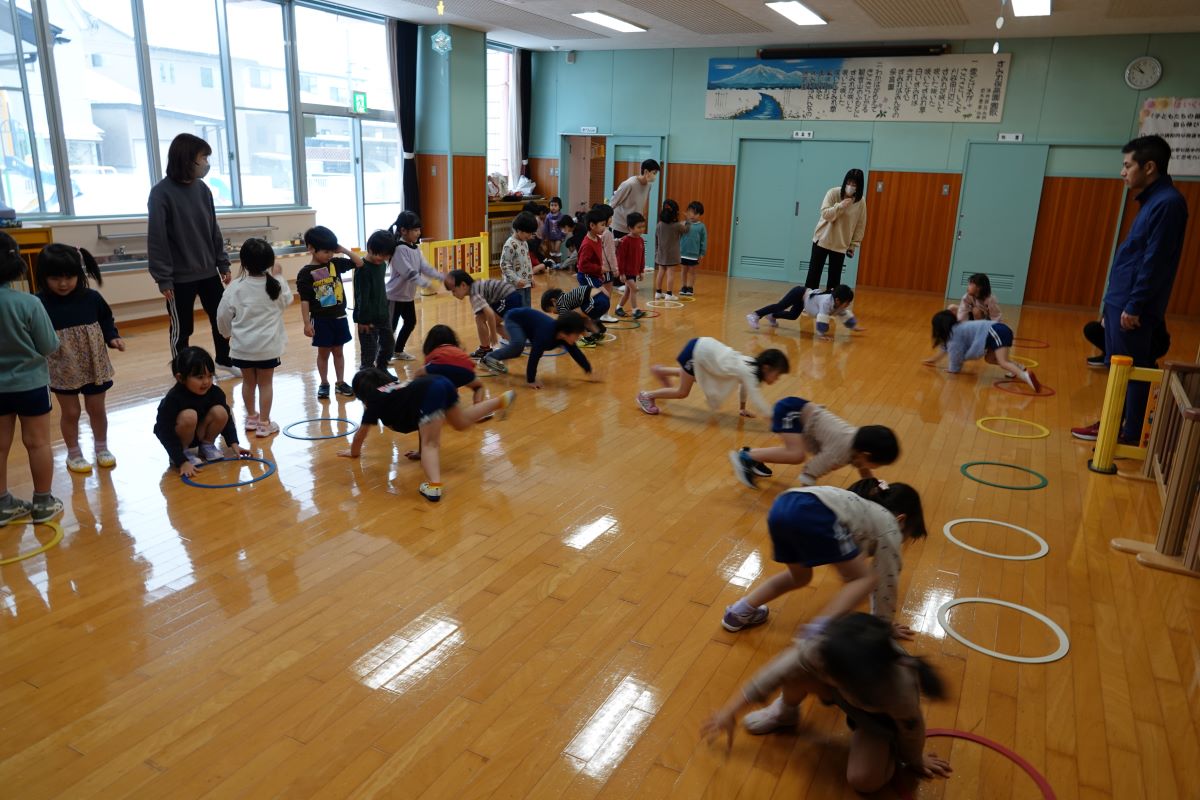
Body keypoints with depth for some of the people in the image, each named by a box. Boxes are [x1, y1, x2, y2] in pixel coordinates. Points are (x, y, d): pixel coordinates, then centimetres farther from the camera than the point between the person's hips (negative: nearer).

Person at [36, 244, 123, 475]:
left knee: (97, 409, 15)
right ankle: (74, 454, 28)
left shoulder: (92, 298, -7)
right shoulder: (39, 304, -15)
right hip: (62, 370, -2)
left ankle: (102, 448, 34)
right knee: (70, 412, 11)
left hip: (95, 366, 2)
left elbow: (106, 321, 7)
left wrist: (113, 338, -9)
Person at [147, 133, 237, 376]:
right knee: (182, 329, 6)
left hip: (208, 272, 5)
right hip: (180, 277, -5)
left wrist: (223, 264, 9)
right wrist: (163, 279, -14)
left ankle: (225, 359, 35)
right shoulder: (161, 192, -11)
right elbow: (156, 239, -12)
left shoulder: (202, 188, 5)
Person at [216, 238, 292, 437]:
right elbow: (287, 300, 14)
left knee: (248, 382, 17)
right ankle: (264, 423, 13)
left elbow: (223, 315, -2)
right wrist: (278, 277, 20)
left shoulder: (236, 287, -10)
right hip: (268, 345, -1)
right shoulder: (275, 286, -9)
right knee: (265, 383, 9)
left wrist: (228, 332, 18)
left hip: (242, 346, 1)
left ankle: (251, 418, 33)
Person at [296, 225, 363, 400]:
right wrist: (306, 323, -13)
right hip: (321, 320, -4)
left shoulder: (336, 263, 0)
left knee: (338, 351, 13)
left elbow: (359, 262, 5)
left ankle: (340, 383, 23)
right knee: (323, 352, 9)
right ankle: (324, 384, 21)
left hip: (339, 317, 4)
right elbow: (304, 301, -12)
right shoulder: (305, 273, -12)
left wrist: (344, 250, -6)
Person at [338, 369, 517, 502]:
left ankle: (433, 486, -35)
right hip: (441, 383, 8)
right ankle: (501, 401, 29)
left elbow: (361, 434, 26)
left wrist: (354, 452, 42)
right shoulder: (395, 384, 35)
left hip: (428, 394, -8)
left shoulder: (374, 400, 17)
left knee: (430, 444, -14)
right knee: (462, 422, 31)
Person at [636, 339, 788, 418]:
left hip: (704, 346, 9)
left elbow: (743, 384, 19)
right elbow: (757, 400, -30)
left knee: (692, 377, 34)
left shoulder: (753, 365, 1)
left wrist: (742, 408, 22)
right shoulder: (749, 372, -23)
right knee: (682, 392, 2)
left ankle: (658, 370, 52)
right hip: (697, 351, -9)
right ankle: (647, 396, 18)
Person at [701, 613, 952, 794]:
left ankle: (890, 751, 14)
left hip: (879, 717, -2)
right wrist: (731, 711, -24)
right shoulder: (826, 647, -41)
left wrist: (915, 761, 1)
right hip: (842, 692, 2)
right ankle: (784, 713, 7)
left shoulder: (900, 690, -46)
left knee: (864, 780, -21)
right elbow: (777, 672, -30)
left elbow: (912, 729, -22)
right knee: (797, 671, -28)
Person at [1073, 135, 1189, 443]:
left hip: (1134, 306, -10)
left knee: (1133, 372, -1)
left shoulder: (1168, 203, -16)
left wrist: (1134, 306, -19)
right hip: (1120, 301, 10)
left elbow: (1155, 262, -20)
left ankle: (1132, 437, 7)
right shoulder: (1153, 200, 14)